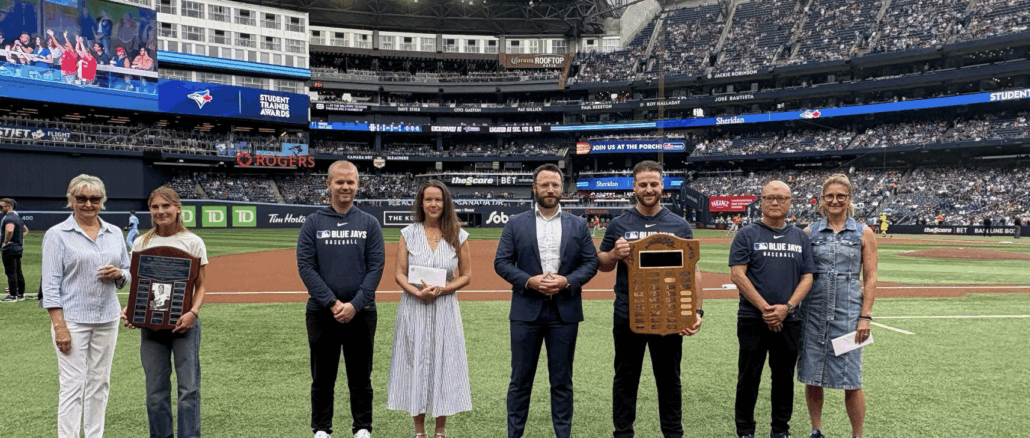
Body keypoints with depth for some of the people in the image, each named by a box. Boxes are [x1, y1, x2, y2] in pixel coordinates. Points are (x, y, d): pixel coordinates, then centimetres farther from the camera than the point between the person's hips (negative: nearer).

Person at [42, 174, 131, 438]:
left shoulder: (115, 233, 9)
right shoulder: (57, 234, -4)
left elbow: (127, 273, 16)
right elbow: (51, 284, -8)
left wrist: (118, 274, -9)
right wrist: (58, 325, -15)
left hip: (107, 319, 5)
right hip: (73, 319, -5)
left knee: (100, 383, 10)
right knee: (73, 385, -4)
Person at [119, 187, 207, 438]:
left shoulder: (193, 242, 0)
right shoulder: (141, 243, 10)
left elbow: (201, 285, -1)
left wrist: (193, 312, -17)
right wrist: (128, 309, -6)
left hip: (183, 322, -3)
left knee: (189, 387, -3)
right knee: (155, 389, 9)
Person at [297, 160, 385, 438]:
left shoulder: (370, 223, 4)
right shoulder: (313, 222, 3)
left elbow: (376, 267, -3)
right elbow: (305, 265, -5)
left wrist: (355, 304, -14)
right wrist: (331, 302, -15)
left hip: (361, 312, 0)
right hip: (321, 311, 0)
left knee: (360, 376, 9)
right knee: (322, 376, 9)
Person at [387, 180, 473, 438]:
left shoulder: (457, 235, 2)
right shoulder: (409, 234, 2)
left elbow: (466, 276, 4)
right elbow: (399, 274, 1)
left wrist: (442, 289, -13)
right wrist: (418, 292, -16)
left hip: (445, 308, 0)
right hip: (413, 307, 0)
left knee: (443, 363, 3)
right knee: (415, 362, 4)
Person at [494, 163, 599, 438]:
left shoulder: (578, 225, 7)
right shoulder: (516, 224, 4)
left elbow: (591, 262, 4)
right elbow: (501, 262, 0)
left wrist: (567, 281, -12)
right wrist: (528, 281, -14)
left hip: (565, 311, 1)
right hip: (526, 310, 0)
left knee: (562, 380, 9)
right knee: (521, 379, 7)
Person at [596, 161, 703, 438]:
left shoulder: (680, 225, 3)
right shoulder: (619, 225, 3)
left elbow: (692, 271, 3)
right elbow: (602, 264, 8)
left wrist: (696, 310, -7)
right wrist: (615, 254, -15)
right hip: (627, 316, 0)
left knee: (669, 380, 11)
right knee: (625, 380, 10)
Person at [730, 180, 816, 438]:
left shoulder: (800, 238, 11)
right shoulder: (747, 235, 0)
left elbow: (807, 277, 6)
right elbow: (738, 275, -8)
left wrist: (786, 307, -10)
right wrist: (765, 308, -15)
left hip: (789, 321, 3)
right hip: (752, 320, -3)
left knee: (784, 378, 11)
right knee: (749, 378, 4)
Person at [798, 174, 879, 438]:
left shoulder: (864, 234, 3)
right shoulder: (810, 233, 6)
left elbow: (870, 278, 1)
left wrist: (865, 316, -6)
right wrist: (794, 308, 1)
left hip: (848, 312, -2)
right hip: (813, 312, 2)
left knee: (851, 380, 0)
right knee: (811, 376, 7)